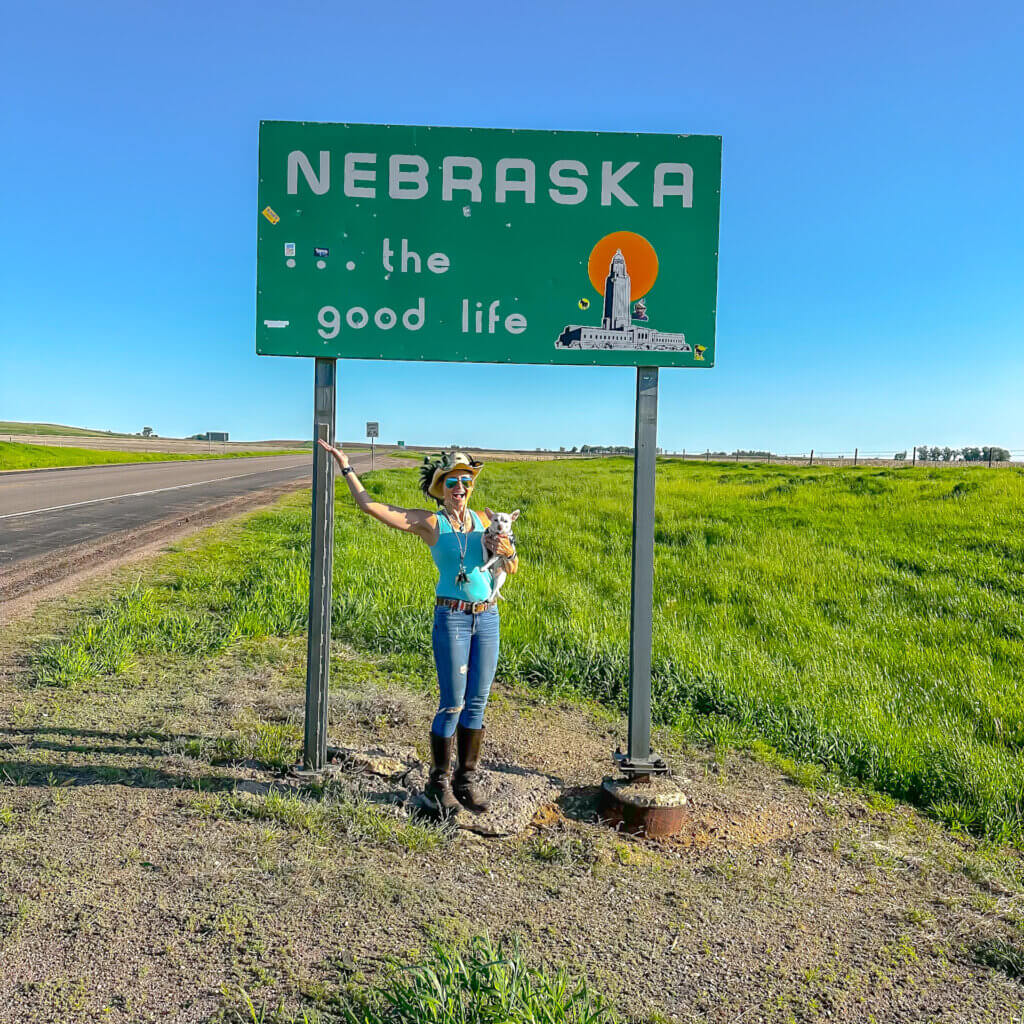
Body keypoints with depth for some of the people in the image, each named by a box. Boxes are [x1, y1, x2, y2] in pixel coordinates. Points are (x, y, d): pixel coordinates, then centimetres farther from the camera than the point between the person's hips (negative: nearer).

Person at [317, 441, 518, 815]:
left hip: (487, 617, 4)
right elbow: (370, 505, -2)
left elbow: (512, 569, 13)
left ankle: (466, 779, 22)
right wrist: (345, 466, 2)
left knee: (477, 702, 8)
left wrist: (506, 549, -9)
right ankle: (439, 782, 15)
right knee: (453, 704, -2)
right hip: (451, 618, -4)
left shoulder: (483, 520, 10)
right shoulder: (428, 522, -2)